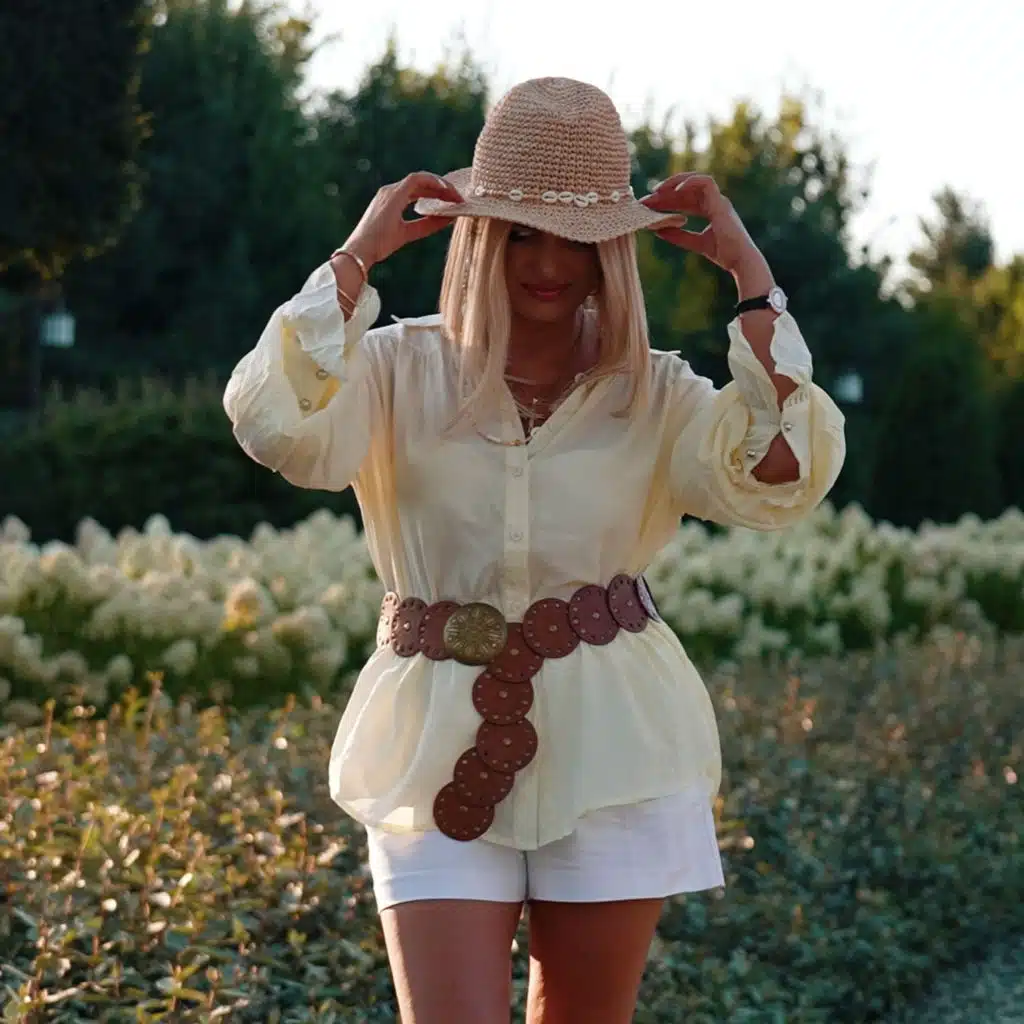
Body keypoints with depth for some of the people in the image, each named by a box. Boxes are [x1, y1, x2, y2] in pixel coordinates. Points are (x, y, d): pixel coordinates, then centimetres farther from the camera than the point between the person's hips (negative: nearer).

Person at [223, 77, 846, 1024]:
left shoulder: (654, 396, 4)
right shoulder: (402, 370, 1)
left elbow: (781, 480, -14)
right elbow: (278, 430, -19)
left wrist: (752, 280, -13)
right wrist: (357, 259, -15)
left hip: (615, 746, 2)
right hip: (440, 753, -1)